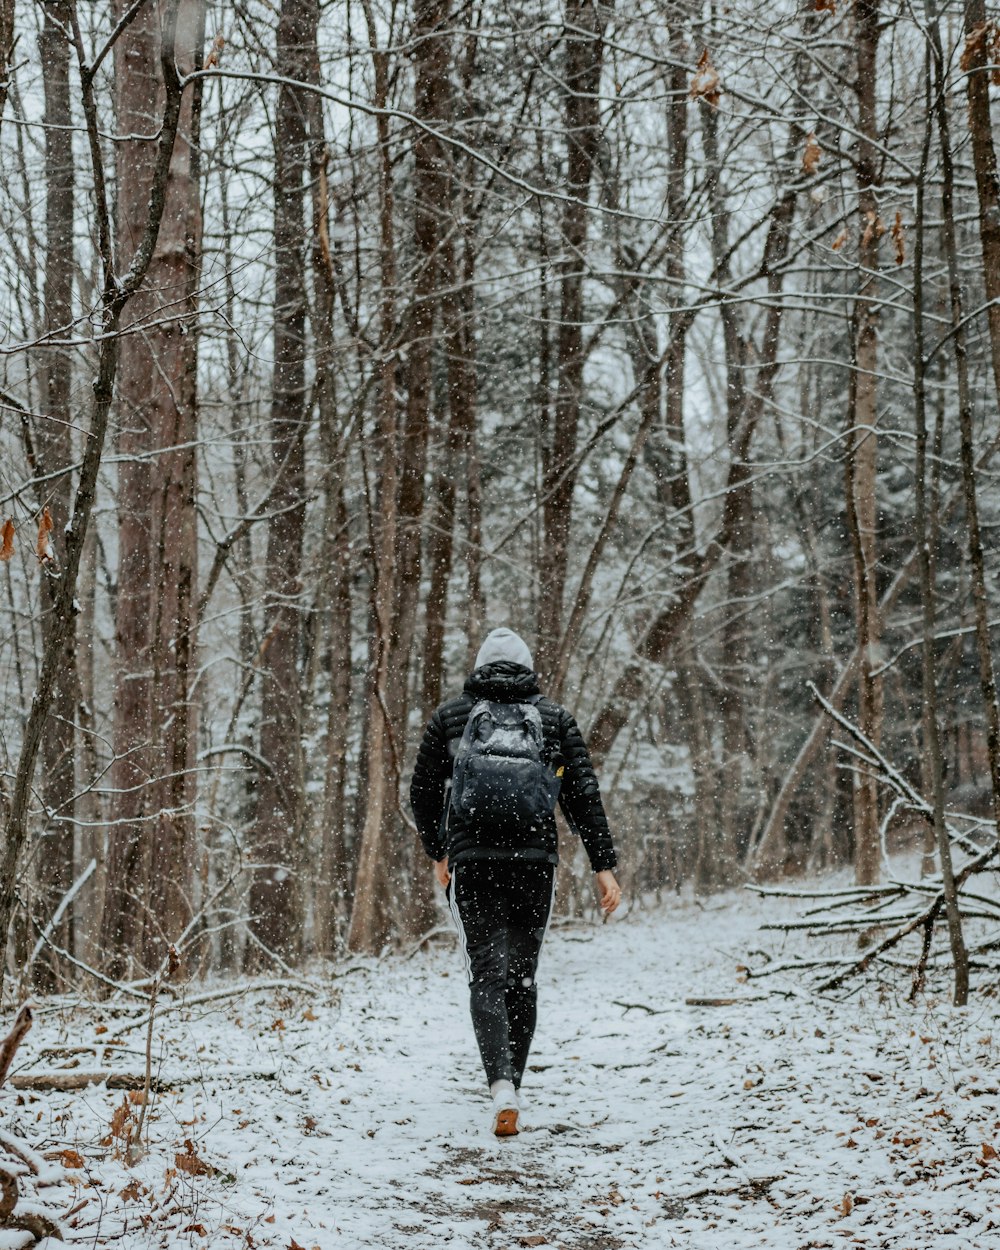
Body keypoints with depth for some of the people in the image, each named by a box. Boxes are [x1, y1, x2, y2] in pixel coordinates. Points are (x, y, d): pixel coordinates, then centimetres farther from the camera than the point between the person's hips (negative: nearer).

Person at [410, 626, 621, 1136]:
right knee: (521, 976, 14)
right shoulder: (555, 719, 11)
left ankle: (501, 1085, -22)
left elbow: (422, 793, 13)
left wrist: (437, 854, 27)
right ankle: (511, 1086, 19)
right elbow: (584, 796, 4)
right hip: (535, 863, 1)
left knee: (487, 975, -2)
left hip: (470, 863, -1)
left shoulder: (449, 717, 11)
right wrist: (604, 866, 4)